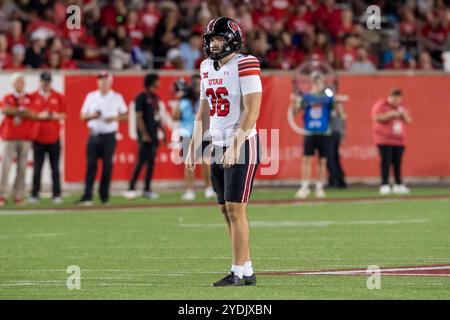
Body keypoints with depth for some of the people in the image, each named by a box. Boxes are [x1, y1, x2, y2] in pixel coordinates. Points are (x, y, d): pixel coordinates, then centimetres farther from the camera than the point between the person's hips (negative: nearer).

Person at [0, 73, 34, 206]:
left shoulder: (29, 99, 9)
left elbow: (31, 114, -5)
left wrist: (14, 111, -11)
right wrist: (21, 110, -8)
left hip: (25, 138, 1)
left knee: (22, 167, -1)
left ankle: (18, 196, 3)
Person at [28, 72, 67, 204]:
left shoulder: (58, 97, 6)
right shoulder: (33, 97, 3)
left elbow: (63, 115, 7)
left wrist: (56, 116, -14)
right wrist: (40, 116, -15)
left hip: (54, 137, 1)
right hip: (38, 137, -1)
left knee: (55, 168, 3)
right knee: (37, 168, 0)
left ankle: (57, 194, 5)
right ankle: (34, 194, 3)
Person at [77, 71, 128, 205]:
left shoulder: (117, 97, 6)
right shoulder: (91, 96, 10)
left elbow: (125, 115, 8)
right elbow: (83, 116, 10)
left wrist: (114, 118, -11)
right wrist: (92, 116, -11)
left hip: (109, 135, -1)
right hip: (94, 134, 1)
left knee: (107, 165, -1)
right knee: (91, 165, -7)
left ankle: (104, 195, 8)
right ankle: (87, 196, -10)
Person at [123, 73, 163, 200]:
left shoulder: (155, 97, 14)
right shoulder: (141, 97, -9)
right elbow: (139, 117, -13)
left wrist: (162, 131, 16)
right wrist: (144, 134, -19)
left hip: (153, 135, 8)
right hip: (145, 135, -8)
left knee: (151, 161, 8)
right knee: (142, 161, -10)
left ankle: (147, 189, 12)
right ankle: (131, 188, -6)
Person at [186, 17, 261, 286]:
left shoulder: (245, 65, -12)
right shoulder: (208, 68, 12)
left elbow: (251, 111, -18)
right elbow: (204, 112, 18)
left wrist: (235, 147, -23)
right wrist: (193, 148, 14)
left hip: (241, 146, -8)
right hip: (217, 147, 8)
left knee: (235, 209, -8)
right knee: (226, 210, 8)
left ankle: (240, 272, -4)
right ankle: (246, 269, 14)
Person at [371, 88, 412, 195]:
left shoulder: (401, 106, 15)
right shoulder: (380, 105, -3)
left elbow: (408, 120, 17)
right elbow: (376, 117, -15)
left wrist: (404, 115, -4)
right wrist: (390, 115, -20)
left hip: (399, 140, 5)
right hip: (384, 140, -5)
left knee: (397, 163, 4)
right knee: (386, 162, -10)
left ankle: (398, 185, 9)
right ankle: (384, 185, -10)